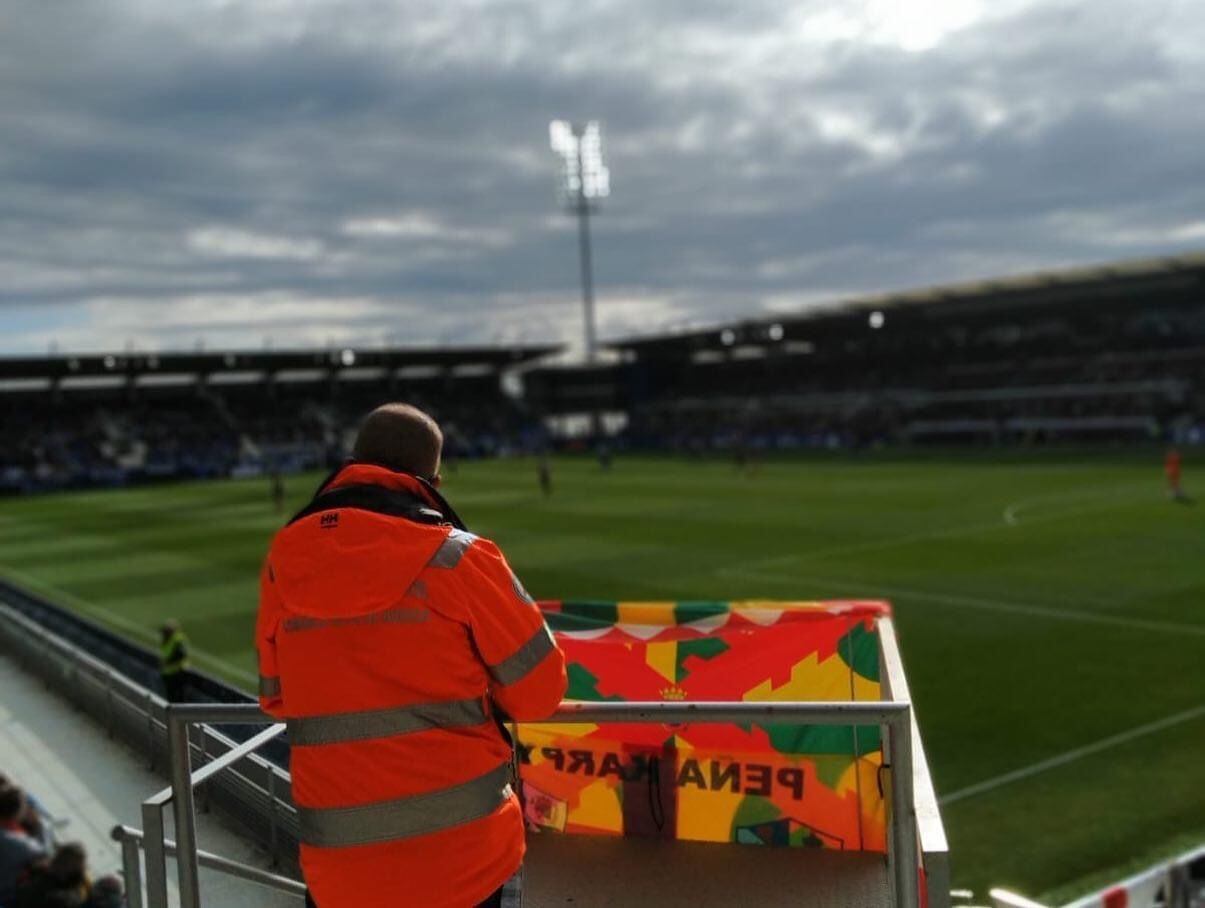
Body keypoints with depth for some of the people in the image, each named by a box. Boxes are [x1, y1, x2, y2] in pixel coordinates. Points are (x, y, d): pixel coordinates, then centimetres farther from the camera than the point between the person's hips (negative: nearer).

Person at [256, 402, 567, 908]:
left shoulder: (283, 566, 0)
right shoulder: (458, 558, -11)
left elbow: (277, 700, 11)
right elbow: (537, 690, -3)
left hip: (337, 861, 3)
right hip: (462, 852, -3)